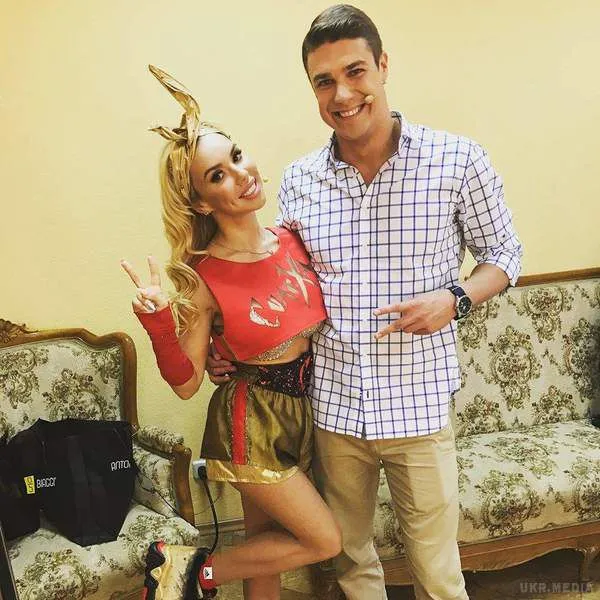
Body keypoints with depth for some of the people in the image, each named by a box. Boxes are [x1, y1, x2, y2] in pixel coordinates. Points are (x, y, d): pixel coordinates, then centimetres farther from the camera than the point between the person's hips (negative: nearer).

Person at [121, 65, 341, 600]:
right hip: (251, 420, -5)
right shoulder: (203, 279, -19)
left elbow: (320, 315, 11)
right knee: (325, 541, 4)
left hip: (303, 409, 6)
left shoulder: (294, 240, -6)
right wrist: (157, 322, -27)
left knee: (268, 546, 19)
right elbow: (186, 383, -13)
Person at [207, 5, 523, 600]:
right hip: (332, 407, 3)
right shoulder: (297, 181, -1)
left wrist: (455, 298, -16)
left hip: (419, 407, -2)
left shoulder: (458, 160, -8)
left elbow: (503, 253, 3)